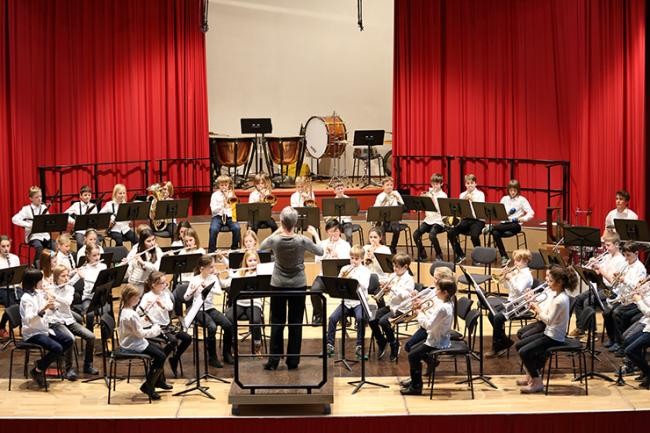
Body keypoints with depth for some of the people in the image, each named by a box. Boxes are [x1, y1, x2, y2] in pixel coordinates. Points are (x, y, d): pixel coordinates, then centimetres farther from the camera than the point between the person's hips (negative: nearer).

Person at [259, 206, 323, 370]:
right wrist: (315, 234, 13)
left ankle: (274, 360, 7)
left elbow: (262, 246, 10)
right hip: (298, 285, 0)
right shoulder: (302, 240, -16)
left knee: (277, 322, 9)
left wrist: (277, 231, 12)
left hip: (278, 285, 0)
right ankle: (293, 360, 9)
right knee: (295, 323, 7)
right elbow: (320, 252, 1)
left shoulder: (275, 240, -14)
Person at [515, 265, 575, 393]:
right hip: (548, 333, 10)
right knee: (518, 345, 13)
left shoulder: (560, 300, -23)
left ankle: (537, 382, -7)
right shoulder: (556, 295, 8)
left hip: (554, 338, -10)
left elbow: (548, 320, -25)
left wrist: (537, 309, -14)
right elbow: (545, 313, 11)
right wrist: (536, 309, -6)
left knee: (524, 352, -19)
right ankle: (530, 375, 24)